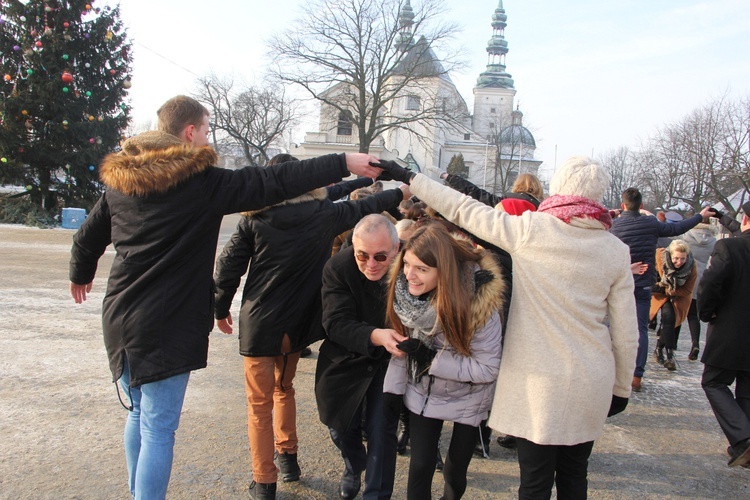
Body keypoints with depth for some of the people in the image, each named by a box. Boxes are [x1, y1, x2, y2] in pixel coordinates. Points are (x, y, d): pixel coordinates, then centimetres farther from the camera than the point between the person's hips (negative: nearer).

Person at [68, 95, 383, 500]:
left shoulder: (120, 179, 7)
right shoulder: (203, 183, -11)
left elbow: (87, 236, 17)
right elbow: (274, 183, -17)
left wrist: (80, 276, 38)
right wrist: (344, 163, -13)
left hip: (120, 317, 7)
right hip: (168, 325, -7)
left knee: (139, 412, 23)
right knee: (158, 428, 2)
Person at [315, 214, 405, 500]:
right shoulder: (338, 268, -22)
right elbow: (336, 323, -27)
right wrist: (375, 336, -44)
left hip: (390, 360, -1)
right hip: (347, 359, 2)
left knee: (381, 431, -2)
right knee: (341, 426, 17)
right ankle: (354, 467, 50)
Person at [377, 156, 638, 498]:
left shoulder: (529, 230, -12)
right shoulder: (616, 250, -2)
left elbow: (464, 211, -5)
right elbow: (625, 334, 2)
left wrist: (410, 179, 6)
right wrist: (621, 388, 15)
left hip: (539, 381, -3)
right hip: (590, 384, 4)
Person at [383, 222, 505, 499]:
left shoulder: (478, 302, -30)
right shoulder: (406, 289, -17)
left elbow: (488, 368, -23)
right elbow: (402, 341, -3)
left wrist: (431, 359, -28)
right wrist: (393, 387, -5)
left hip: (467, 399, -3)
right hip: (422, 393, 3)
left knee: (454, 471, 9)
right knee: (419, 467, 3)